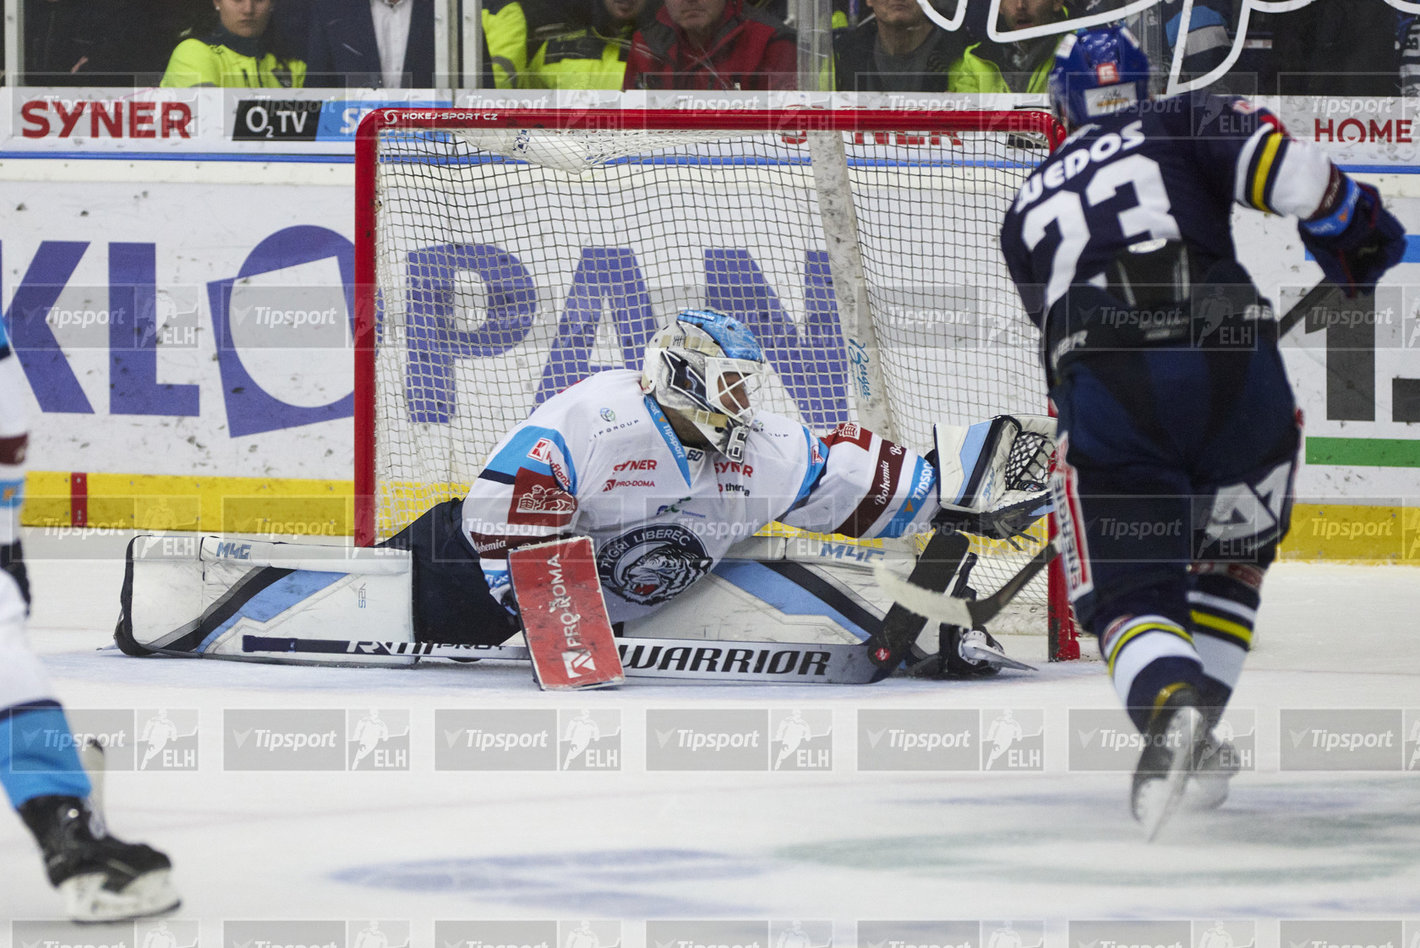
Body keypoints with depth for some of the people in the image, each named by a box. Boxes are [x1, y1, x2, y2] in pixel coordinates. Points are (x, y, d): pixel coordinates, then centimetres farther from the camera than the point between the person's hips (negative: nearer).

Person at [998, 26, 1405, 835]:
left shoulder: (1027, 212, 30)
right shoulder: (1187, 124, 20)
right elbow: (1287, 168, 1)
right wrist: (1357, 228, 16)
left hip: (1101, 391, 0)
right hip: (1232, 365, 0)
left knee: (1131, 595, 3)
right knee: (1229, 558, 24)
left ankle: (1170, 707, -29)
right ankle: (1195, 744, 12)